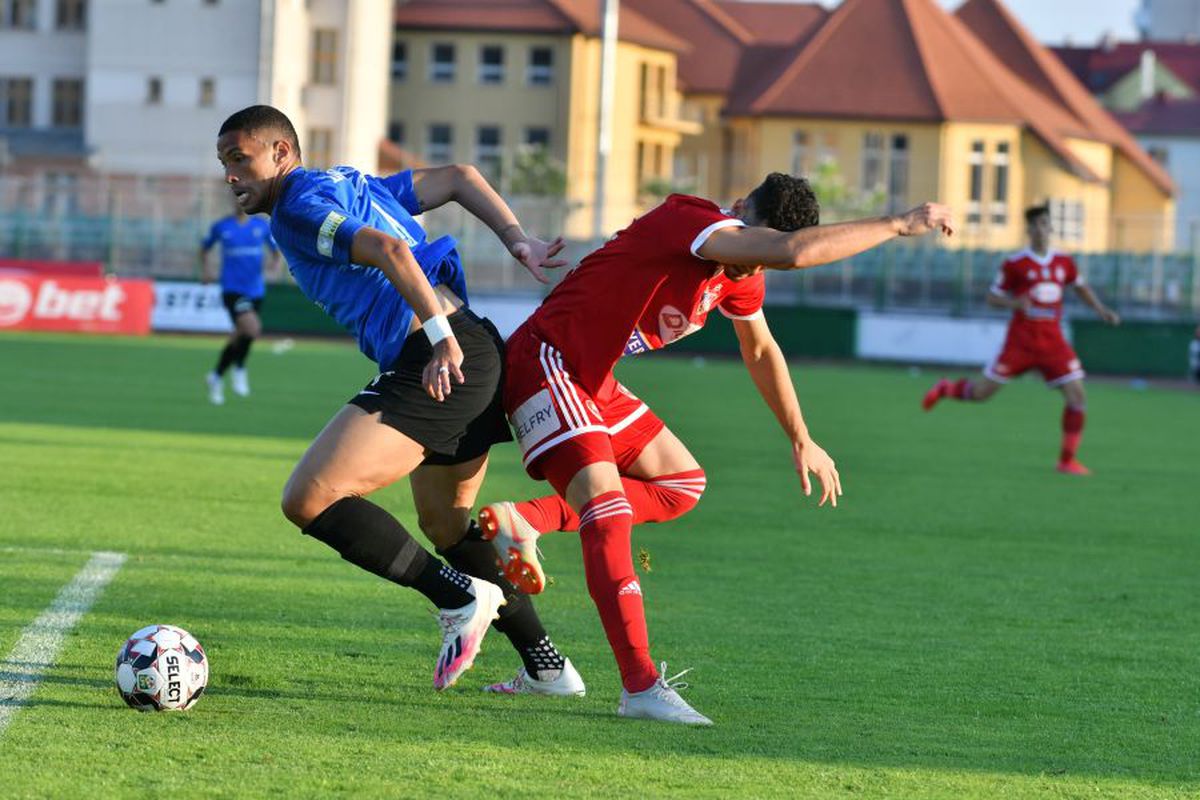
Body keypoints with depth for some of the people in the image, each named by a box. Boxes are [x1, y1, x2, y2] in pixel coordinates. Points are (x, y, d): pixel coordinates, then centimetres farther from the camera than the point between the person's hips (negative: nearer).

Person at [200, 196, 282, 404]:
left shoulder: (262, 225, 6)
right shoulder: (221, 227, 1)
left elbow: (275, 248, 18)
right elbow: (205, 247, 17)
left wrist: (276, 262, -4)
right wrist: (204, 269, 2)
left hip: (255, 291, 4)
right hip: (232, 290, -4)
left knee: (240, 338, 11)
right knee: (252, 328, -25)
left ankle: (217, 377, 32)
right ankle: (239, 370, -2)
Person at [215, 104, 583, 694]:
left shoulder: (298, 208, -3)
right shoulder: (352, 186, 26)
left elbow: (389, 251, -18)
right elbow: (459, 177, 27)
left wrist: (440, 337, -26)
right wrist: (518, 241, 17)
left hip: (437, 363, -10)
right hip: (479, 355, 10)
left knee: (308, 500, -14)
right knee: (445, 523, 27)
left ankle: (460, 597, -12)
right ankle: (547, 665, 29)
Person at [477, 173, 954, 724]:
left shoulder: (740, 272, 4)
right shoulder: (690, 222, -26)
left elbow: (761, 352, 24)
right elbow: (794, 251, -41)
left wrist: (801, 441, 27)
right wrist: (899, 225, -31)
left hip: (591, 383, 10)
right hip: (543, 363, -10)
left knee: (682, 483, 14)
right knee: (610, 513, -21)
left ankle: (528, 519, 2)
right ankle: (641, 688, -22)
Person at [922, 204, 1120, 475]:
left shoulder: (1064, 262, 6)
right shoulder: (1015, 265, -6)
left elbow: (1081, 287, 24)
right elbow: (992, 298, -2)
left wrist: (1101, 310, 11)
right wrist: (1016, 303, -21)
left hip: (1053, 343, 3)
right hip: (1021, 340, -3)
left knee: (1077, 397, -8)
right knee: (981, 392, -2)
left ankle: (1067, 460, 3)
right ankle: (946, 388, 32)